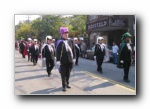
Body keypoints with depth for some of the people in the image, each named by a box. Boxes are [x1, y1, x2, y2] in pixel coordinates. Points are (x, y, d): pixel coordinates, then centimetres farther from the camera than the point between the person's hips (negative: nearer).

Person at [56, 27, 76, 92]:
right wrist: (58, 60, -13)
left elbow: (73, 50, 11)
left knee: (68, 73, 15)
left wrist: (73, 58, 7)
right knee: (63, 74, 4)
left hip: (70, 61, 5)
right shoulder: (60, 42, -7)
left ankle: (67, 84, 30)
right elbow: (58, 52, -9)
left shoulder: (70, 41, 7)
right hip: (63, 61, -4)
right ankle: (64, 86, 11)